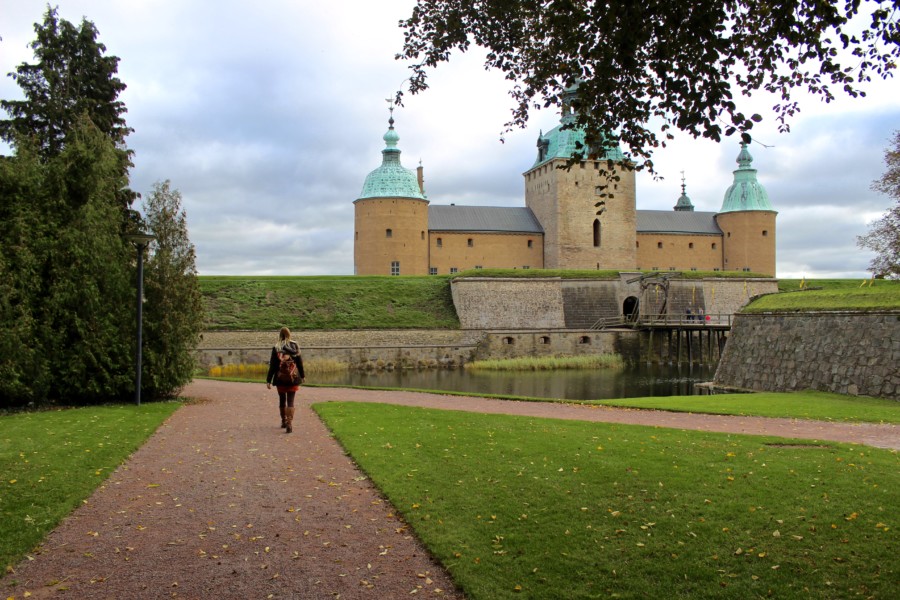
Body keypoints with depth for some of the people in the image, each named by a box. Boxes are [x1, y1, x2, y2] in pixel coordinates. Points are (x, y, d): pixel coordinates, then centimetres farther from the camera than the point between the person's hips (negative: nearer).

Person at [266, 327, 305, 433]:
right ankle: (289, 424, -15)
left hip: (280, 378, 0)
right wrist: (302, 375, 16)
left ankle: (284, 421, 29)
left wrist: (268, 381, -3)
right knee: (290, 401, -1)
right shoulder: (295, 346, -2)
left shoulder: (276, 348, -5)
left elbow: (272, 366, -6)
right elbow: (299, 362, 3)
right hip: (293, 377, 0)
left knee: (282, 400, 17)